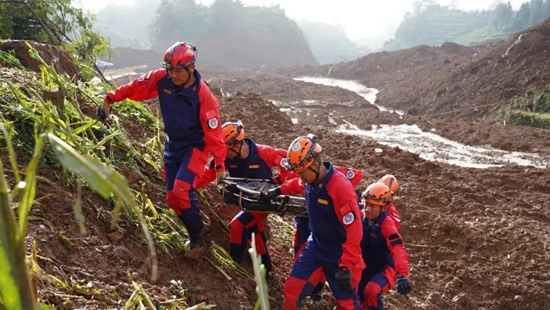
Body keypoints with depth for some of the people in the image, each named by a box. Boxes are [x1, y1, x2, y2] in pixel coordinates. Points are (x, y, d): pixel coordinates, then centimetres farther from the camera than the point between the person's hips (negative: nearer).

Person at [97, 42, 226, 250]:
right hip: (173, 145, 6)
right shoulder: (162, 79, -13)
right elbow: (136, 87, 1)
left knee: (181, 190, -21)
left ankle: (197, 236, 0)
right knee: (172, 197, 5)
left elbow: (214, 131, -23)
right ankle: (197, 232, 24)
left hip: (195, 146, -6)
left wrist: (220, 164, -22)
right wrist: (110, 99, 1)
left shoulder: (202, 95, -25)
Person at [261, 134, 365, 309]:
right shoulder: (309, 180, -8)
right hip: (315, 246, 6)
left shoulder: (340, 187, -30)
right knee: (292, 289, 4)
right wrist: (278, 191, 11)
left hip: (339, 254, -6)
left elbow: (354, 230, -29)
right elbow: (296, 185, 21)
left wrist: (346, 266, -30)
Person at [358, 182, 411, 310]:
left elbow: (398, 250, -38)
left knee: (371, 291, -28)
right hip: (365, 266, 6)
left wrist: (402, 274, -51)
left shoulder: (387, 225, -27)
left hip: (384, 268, -6)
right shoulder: (361, 218, -10)